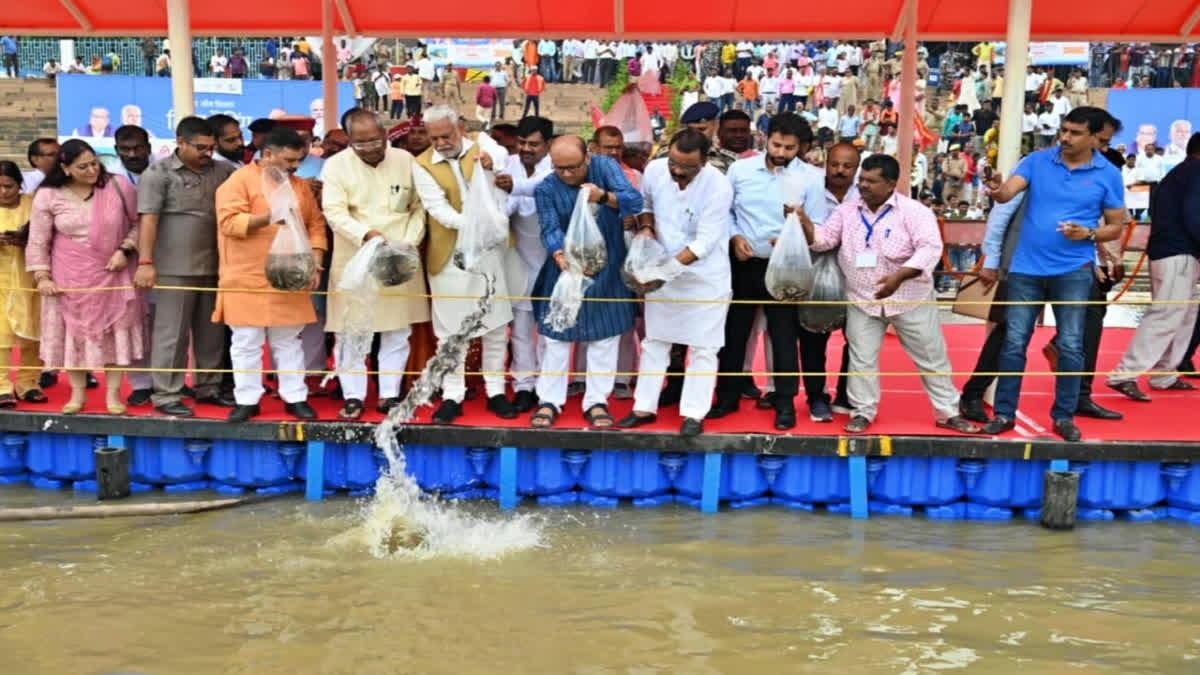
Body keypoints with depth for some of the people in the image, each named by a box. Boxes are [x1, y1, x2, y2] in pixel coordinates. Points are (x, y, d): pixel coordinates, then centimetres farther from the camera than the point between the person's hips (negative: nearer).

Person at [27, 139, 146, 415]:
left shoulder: (118, 186, -7)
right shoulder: (48, 196, -5)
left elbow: (138, 223, 2)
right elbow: (38, 242, 1)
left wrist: (125, 250, -11)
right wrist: (42, 277, -4)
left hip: (112, 275, 0)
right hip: (70, 278, 1)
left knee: (114, 331, 2)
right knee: (74, 332, 7)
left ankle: (113, 394, 12)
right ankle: (77, 393, 20)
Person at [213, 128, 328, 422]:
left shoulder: (299, 185, 12)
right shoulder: (239, 180, -5)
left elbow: (315, 224, 13)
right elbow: (229, 222, -16)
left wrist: (315, 259, -1)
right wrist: (269, 217, -27)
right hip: (248, 280, -4)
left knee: (288, 342, 10)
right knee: (247, 342, 3)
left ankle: (295, 397, 17)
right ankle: (247, 400, 12)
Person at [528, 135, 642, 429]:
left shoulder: (605, 167, -9)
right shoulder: (545, 189, -9)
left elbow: (635, 202, -20)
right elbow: (550, 228, -18)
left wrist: (603, 196, -39)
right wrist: (561, 257, -38)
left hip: (607, 269, 0)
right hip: (565, 268, 0)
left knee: (605, 336, 6)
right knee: (556, 335, 6)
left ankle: (596, 402, 18)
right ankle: (549, 400, 18)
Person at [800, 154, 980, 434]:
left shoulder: (914, 211, -12)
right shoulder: (847, 210, 2)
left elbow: (930, 248, -22)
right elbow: (822, 240, 0)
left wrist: (899, 276, -36)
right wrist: (804, 222, -21)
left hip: (910, 299, -2)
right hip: (862, 300, 2)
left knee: (931, 357, 7)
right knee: (861, 357, 6)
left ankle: (949, 413, 19)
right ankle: (862, 412, 21)